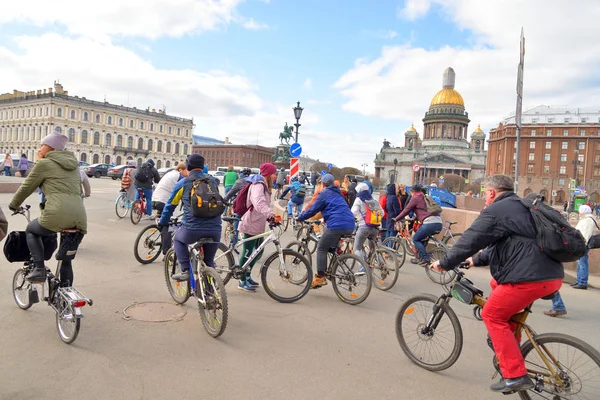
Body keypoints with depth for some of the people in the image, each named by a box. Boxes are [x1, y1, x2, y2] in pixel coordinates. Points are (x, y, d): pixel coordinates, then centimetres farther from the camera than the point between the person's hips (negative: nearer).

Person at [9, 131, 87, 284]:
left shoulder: (44, 163, 6)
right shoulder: (73, 164, 23)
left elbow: (26, 187, 13)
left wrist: (13, 205, 31)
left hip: (58, 215, -5)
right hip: (80, 218, 6)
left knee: (31, 230, 26)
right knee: (67, 257, 19)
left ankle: (39, 269, 9)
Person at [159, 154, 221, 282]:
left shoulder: (183, 183, 7)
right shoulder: (213, 181, 16)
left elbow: (170, 205, 16)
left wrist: (162, 223, 32)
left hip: (192, 229, -2)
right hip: (215, 230, 3)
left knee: (178, 239, 30)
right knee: (209, 261, 21)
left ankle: (185, 270, 17)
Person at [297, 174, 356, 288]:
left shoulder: (324, 194, 3)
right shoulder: (337, 194, 27)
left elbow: (313, 209, 2)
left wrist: (300, 217, 14)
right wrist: (325, 218, 53)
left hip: (337, 225, -8)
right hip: (350, 225, 8)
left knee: (321, 248, 0)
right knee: (333, 247, 23)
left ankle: (320, 277, -8)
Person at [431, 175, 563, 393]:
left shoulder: (495, 211, -7)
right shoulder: (520, 207, 23)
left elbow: (469, 240, -9)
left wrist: (444, 263, 3)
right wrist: (476, 260, 35)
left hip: (531, 277, -10)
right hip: (551, 274, 10)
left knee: (492, 316, 3)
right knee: (497, 284, 29)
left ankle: (516, 376, 2)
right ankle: (510, 347, 31)